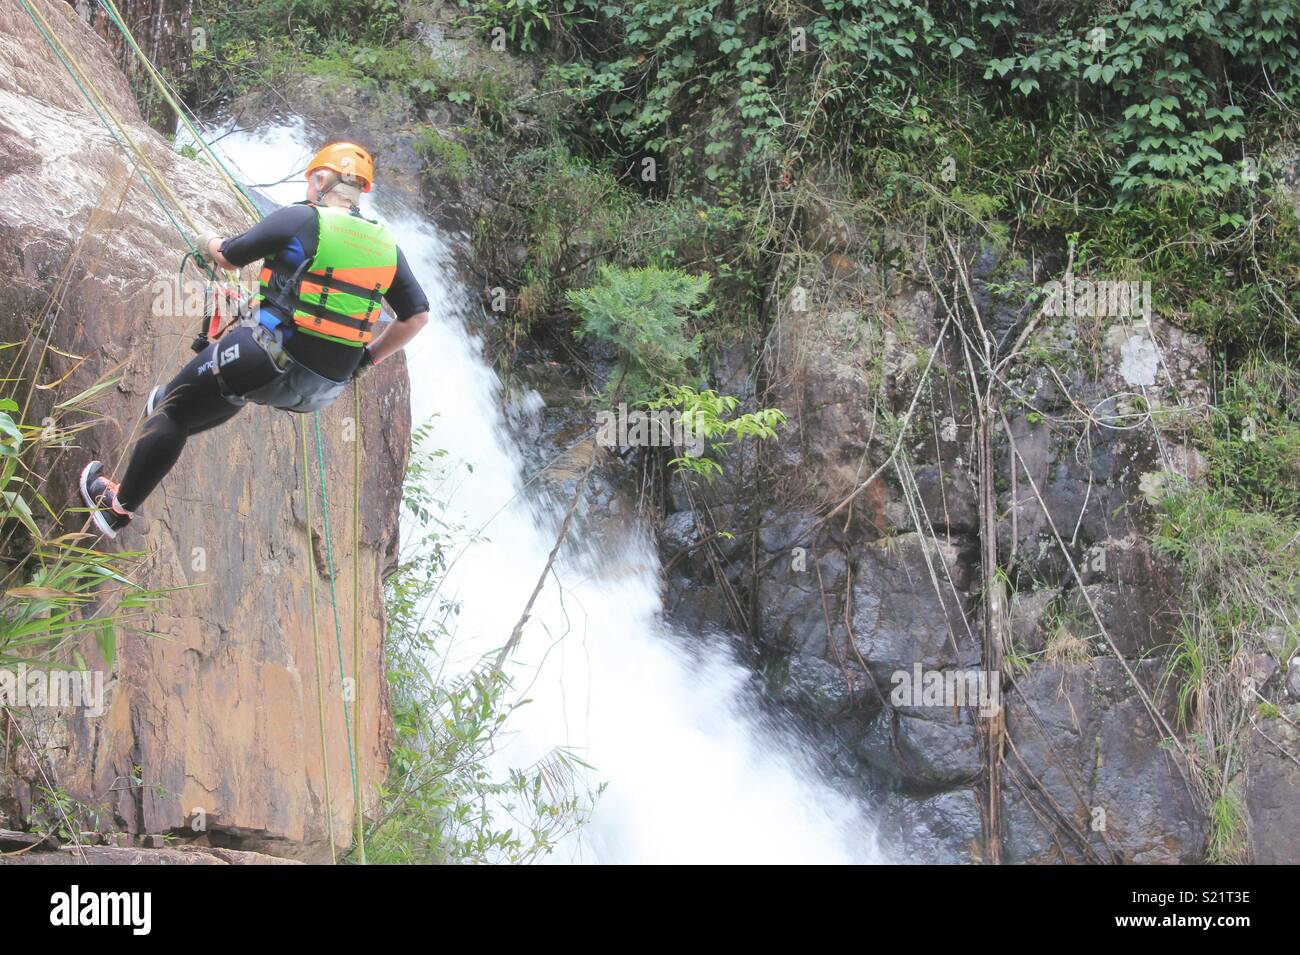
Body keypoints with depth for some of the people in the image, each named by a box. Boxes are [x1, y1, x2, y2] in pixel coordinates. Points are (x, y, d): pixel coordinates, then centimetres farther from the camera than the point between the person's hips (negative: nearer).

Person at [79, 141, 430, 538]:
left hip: (267, 362, -6)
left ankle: (118, 507, 23)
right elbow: (417, 315, 10)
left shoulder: (299, 219, -8)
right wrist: (365, 358, 20)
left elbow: (229, 257, 4)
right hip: (325, 388, 6)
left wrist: (209, 243, 28)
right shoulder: (385, 245, 7)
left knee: (174, 408, 14)